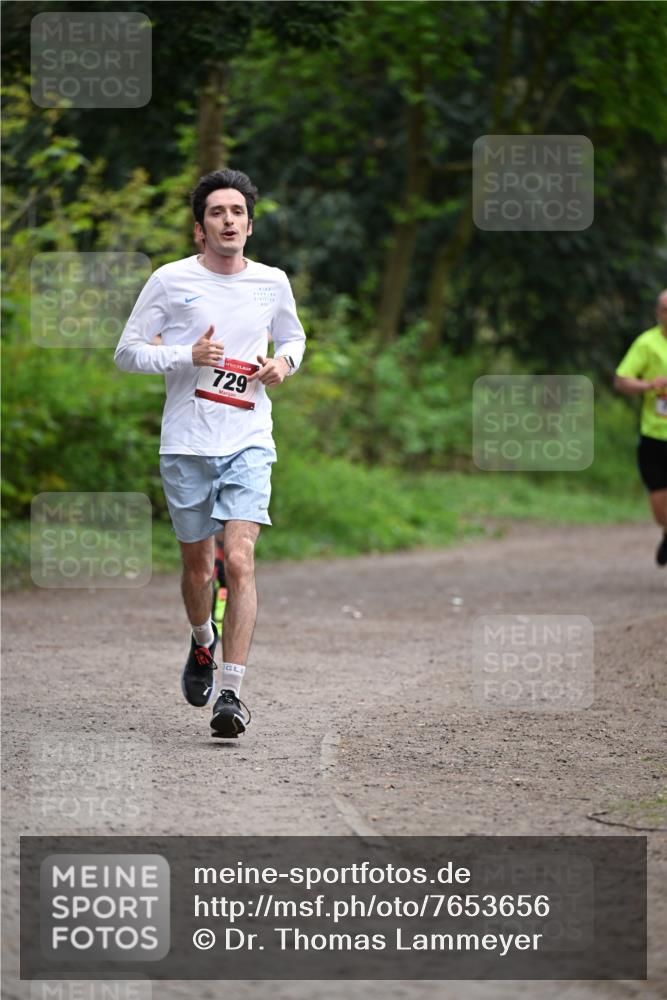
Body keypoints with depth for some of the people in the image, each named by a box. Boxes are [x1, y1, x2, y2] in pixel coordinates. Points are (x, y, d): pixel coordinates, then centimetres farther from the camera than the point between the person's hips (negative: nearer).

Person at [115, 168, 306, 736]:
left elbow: (293, 337, 26)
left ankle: (232, 691, -16)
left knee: (239, 562, -15)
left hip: (248, 443, 0)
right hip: (186, 445, 0)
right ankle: (203, 643, 42)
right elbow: (127, 352, 2)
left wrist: (284, 361, 2)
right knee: (198, 566, 10)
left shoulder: (272, 283, 7)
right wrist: (187, 355, -14)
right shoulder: (171, 281, -1)